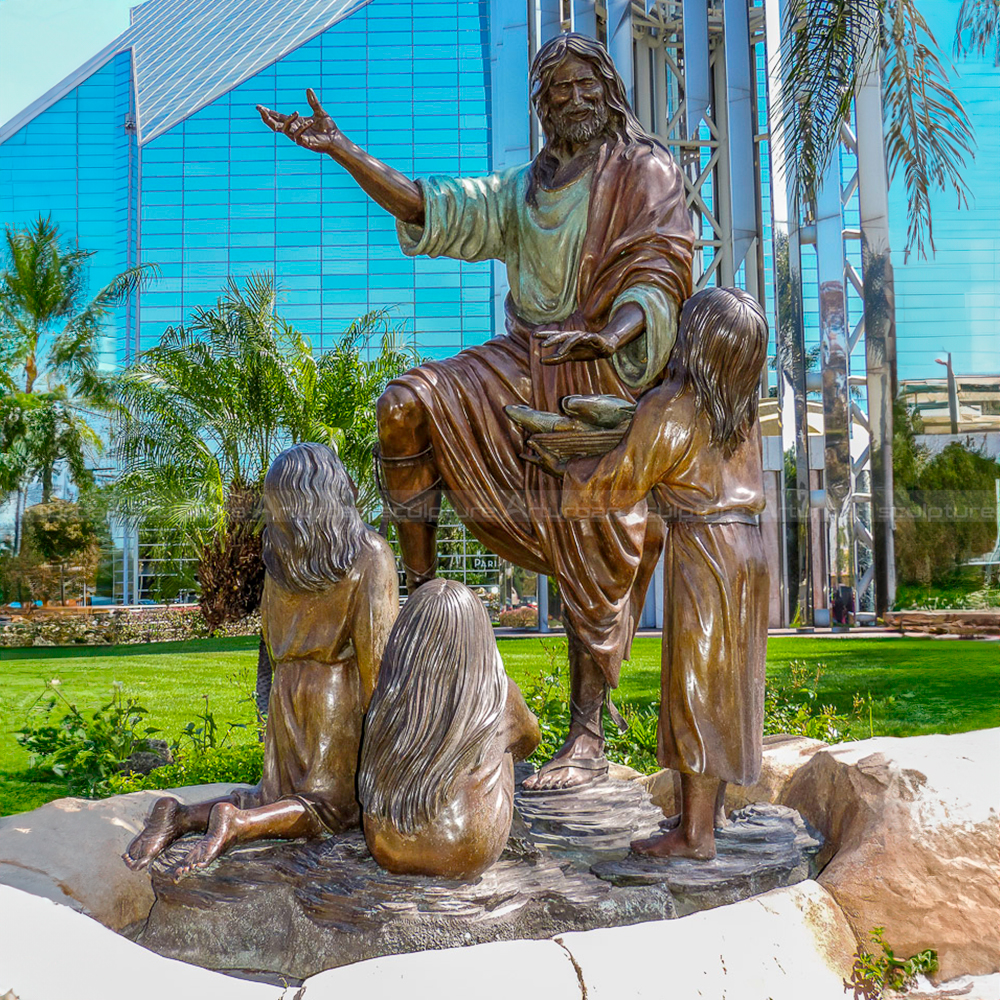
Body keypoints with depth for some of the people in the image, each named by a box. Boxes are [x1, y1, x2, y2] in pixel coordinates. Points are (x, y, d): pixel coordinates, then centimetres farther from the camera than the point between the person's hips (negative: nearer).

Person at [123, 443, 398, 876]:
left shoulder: (281, 554, 5)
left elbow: (272, 636, 12)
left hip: (288, 691, 6)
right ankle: (236, 823, -24)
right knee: (331, 803, 1)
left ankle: (180, 815, -7)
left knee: (276, 797, 15)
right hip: (344, 693, -6)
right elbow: (376, 645, -14)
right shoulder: (371, 552, -11)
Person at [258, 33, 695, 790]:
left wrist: (608, 338, -36)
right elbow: (434, 208, 7)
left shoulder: (652, 175, 1)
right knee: (408, 405, -21)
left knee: (590, 566, -7)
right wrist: (342, 151, -5)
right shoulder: (526, 190, 17)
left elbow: (658, 278, -14)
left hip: (602, 379, -5)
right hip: (524, 365, 5)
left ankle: (586, 740, 3)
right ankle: (422, 589, -12)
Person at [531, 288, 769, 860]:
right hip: (747, 552, 8)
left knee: (696, 686, -2)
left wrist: (559, 464, 9)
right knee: (724, 682, 16)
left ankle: (696, 833, 5)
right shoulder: (744, 407, 7)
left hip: (702, 555, -8)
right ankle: (713, 807, 29)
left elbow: (618, 482, -6)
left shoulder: (668, 410, -16)